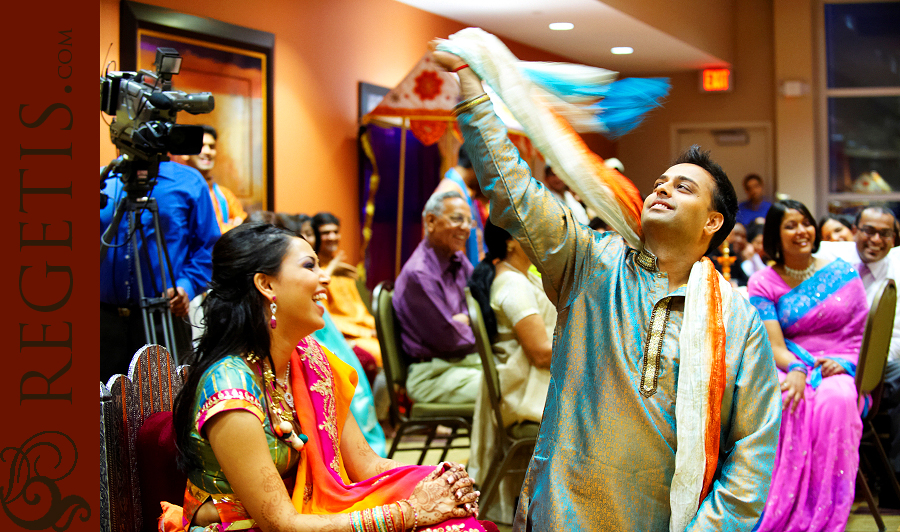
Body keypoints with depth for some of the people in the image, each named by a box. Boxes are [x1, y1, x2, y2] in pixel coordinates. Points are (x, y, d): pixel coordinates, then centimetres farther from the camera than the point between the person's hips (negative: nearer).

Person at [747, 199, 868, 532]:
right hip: (788, 367, 0)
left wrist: (844, 362, -9)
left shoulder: (844, 273, 11)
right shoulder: (763, 283, 7)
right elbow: (774, 346, -3)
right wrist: (797, 370, -24)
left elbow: (862, 332, 11)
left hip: (839, 369, 0)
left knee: (836, 400, -37)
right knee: (783, 399, -38)